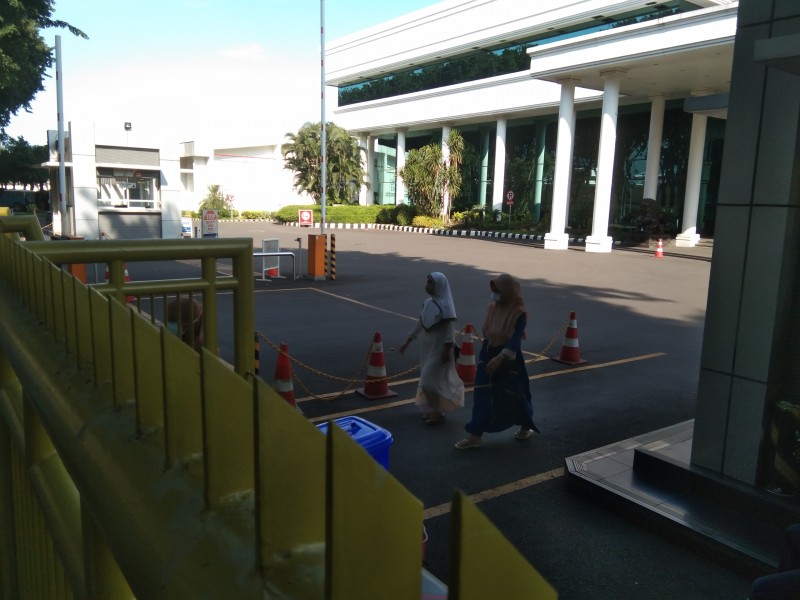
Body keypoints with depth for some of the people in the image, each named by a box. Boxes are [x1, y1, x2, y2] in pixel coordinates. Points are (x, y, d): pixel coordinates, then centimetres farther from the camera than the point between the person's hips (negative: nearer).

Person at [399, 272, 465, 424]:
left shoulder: (445, 305, -18)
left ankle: (437, 411, 8)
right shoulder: (427, 302, 4)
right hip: (428, 346, 8)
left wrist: (446, 350, -21)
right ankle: (433, 409, 27)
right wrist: (407, 341, 14)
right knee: (429, 379, 14)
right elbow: (420, 324, 12)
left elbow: (450, 330, -19)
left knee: (430, 379, -7)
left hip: (440, 348, -8)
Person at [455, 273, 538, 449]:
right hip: (488, 355, 5)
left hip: (509, 359, -5)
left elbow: (515, 340, -24)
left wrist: (500, 358, -35)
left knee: (515, 394, 10)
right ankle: (474, 436, 8)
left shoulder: (519, 313, -16)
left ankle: (526, 427, 35)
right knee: (482, 396, 4)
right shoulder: (492, 307, 1)